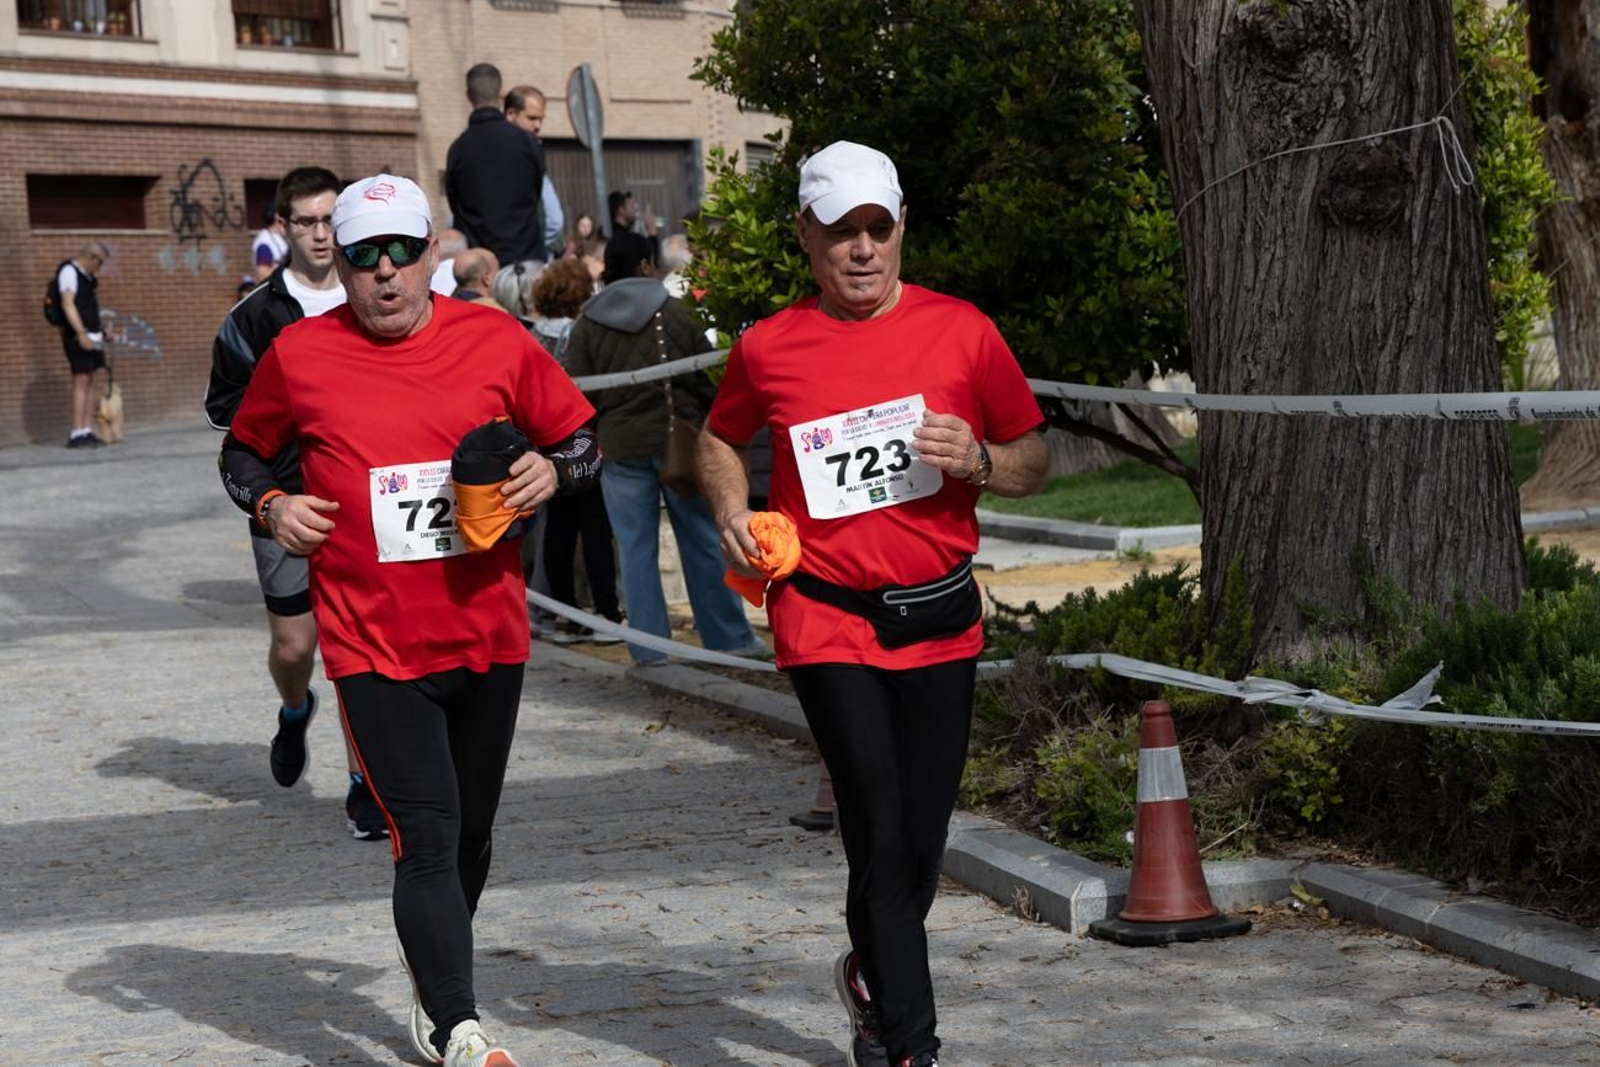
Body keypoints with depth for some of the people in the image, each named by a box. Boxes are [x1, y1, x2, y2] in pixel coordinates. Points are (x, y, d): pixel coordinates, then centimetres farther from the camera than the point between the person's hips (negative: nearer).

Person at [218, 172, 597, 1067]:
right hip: (374, 647, -3)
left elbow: (581, 438, 9)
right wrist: (271, 505, -6)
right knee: (427, 838, -13)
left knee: (470, 835, 16)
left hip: (489, 636, 3)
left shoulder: (496, 340, -1)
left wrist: (550, 472, -12)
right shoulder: (301, 355, -3)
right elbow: (244, 453, 14)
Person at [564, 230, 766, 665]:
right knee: (704, 543, 6)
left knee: (637, 550, 4)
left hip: (621, 448, 1)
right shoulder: (674, 313, 0)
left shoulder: (587, 325, 3)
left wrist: (591, 436, 13)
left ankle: (649, 646, 4)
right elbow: (708, 378, 0)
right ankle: (729, 635, 8)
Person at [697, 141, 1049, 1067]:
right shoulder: (769, 348, 1)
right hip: (827, 621, -2)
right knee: (883, 837, -11)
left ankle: (873, 976, 38)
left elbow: (1034, 461, 9)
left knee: (921, 842, 9)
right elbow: (721, 439, 20)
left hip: (941, 619, 2)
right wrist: (731, 509, 1)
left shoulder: (963, 331, 2)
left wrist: (978, 460, -11)